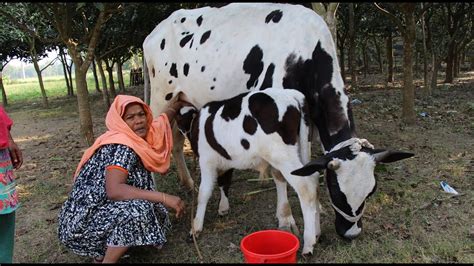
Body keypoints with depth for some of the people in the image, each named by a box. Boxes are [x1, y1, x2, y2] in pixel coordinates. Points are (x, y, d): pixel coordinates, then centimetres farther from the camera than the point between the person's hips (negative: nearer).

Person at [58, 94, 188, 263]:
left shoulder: (137, 139, 5)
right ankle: (107, 260, -9)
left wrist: (178, 104, 39)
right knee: (139, 210, -29)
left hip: (96, 212, 10)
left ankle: (101, 252, 14)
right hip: (81, 223, -10)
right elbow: (114, 190, -35)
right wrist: (163, 197, -36)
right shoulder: (122, 147, -22)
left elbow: (162, 120, 25)